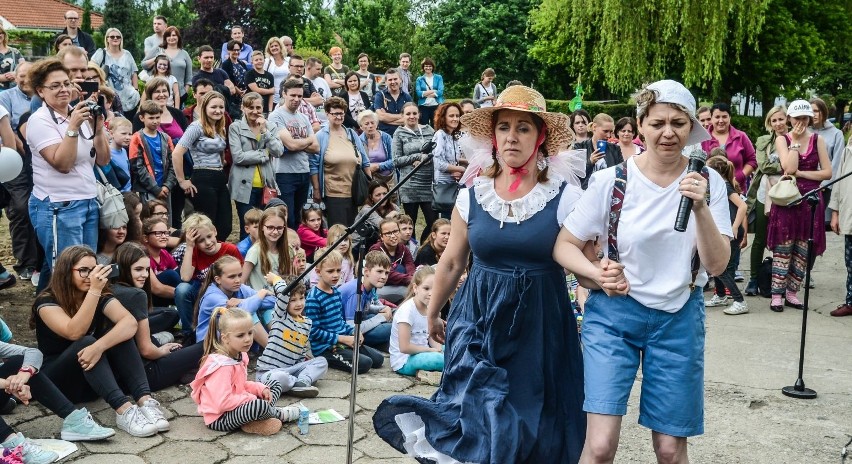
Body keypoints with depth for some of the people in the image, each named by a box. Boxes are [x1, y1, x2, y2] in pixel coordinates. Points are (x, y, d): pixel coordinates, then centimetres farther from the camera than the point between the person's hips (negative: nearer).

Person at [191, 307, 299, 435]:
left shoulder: (240, 356, 5)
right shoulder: (222, 365, -25)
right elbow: (223, 403, -30)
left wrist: (261, 389, 1)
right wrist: (252, 399, -21)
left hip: (236, 407, 11)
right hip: (219, 419, -11)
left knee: (274, 384, 16)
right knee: (259, 405, -35)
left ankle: (254, 421, -7)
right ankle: (279, 414, 0)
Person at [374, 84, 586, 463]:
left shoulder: (565, 197, -7)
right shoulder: (472, 195, 0)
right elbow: (452, 263, 11)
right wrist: (432, 313, 19)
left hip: (539, 322, 0)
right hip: (479, 317, 1)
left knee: (533, 425, 6)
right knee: (479, 419, -5)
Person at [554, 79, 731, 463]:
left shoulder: (708, 182, -3)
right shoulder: (611, 180, -9)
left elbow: (717, 265, -9)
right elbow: (564, 246, -2)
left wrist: (701, 208, -24)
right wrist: (597, 274, -20)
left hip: (679, 319, 2)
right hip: (613, 314, -2)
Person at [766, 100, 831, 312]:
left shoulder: (817, 140, 7)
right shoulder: (782, 140, 1)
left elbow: (827, 172, 0)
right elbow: (789, 167, -15)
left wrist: (800, 173, -8)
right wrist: (795, 141, -10)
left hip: (811, 201, 2)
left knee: (803, 251, 6)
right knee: (783, 249, -2)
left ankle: (792, 292, 17)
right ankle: (777, 294, 3)